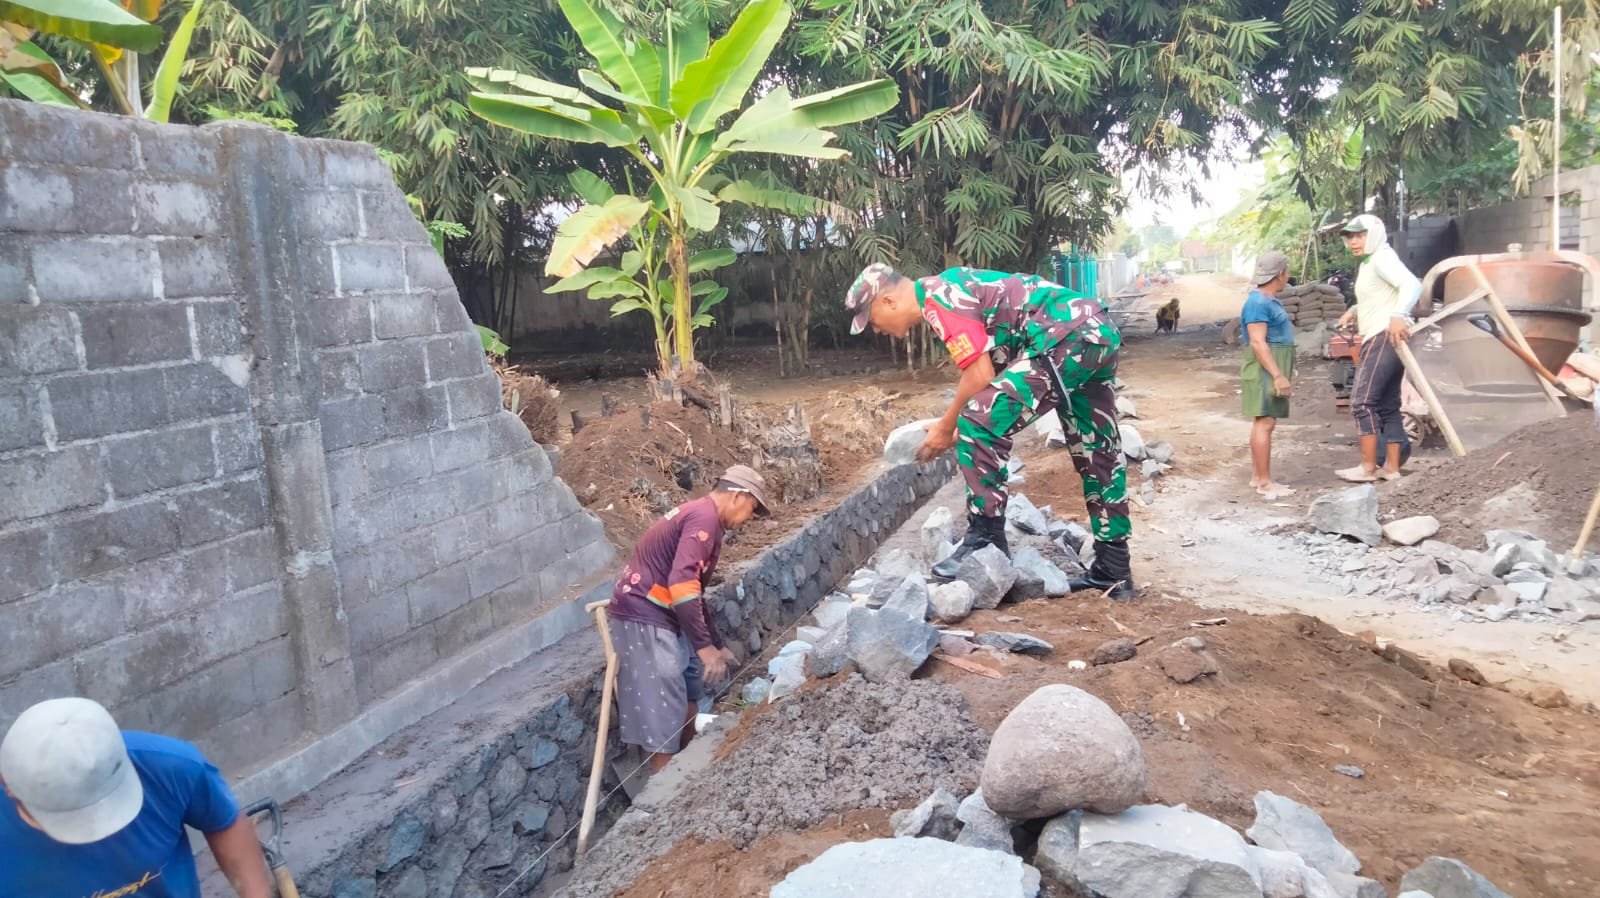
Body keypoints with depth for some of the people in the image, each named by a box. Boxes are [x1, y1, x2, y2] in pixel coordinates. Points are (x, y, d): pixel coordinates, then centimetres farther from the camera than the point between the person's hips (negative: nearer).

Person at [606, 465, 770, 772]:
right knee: (663, 712, -6)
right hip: (644, 616, -11)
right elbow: (682, 583, -28)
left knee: (688, 692, 20)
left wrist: (718, 644, 26)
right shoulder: (705, 518, -16)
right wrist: (705, 646, -25)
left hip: (662, 615, 11)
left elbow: (693, 591, 24)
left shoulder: (701, 517, 17)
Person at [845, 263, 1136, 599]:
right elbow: (993, 372, 24)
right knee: (1098, 455, 16)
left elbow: (980, 376, -12)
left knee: (978, 426, -14)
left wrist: (947, 428, 1)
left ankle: (986, 540, -5)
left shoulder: (937, 298, -9)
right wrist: (960, 427, 24)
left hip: (1066, 340, -11)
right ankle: (1114, 571, 26)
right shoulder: (949, 290, 21)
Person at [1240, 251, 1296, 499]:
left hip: (1272, 370, 11)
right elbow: (1258, 342, -23)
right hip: (1265, 370, -11)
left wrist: (1284, 372, 27)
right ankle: (1265, 482, -11)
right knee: (1265, 423, -11)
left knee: (1263, 423, 12)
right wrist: (1278, 375, -25)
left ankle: (1257, 475, 17)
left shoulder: (1270, 300, 16)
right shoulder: (1258, 302, -16)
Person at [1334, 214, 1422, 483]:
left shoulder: (1382, 258, -9)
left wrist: (1398, 315, -41)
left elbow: (1412, 284, -25)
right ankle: (1391, 466, 12)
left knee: (1363, 400, -12)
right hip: (1380, 340, 11)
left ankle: (1368, 467, -11)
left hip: (1385, 337, -11)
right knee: (1388, 403, 10)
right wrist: (1353, 311, 17)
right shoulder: (1369, 263, 22)